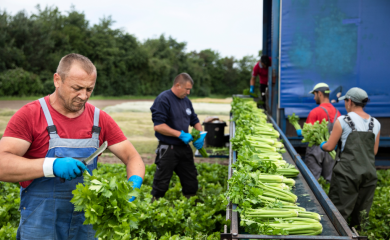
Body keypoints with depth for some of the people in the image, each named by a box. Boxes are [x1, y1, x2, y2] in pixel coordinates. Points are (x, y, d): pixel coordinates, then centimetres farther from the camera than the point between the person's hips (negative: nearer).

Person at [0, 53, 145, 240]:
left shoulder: (100, 119, 2)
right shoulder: (30, 115, -9)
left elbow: (132, 157, 3)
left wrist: (134, 183, -19)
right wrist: (52, 166, -32)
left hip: (86, 225, 4)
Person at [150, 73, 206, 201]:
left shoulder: (186, 101, 11)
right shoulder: (163, 99, -14)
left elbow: (194, 120, 21)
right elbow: (158, 126, -21)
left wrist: (201, 134, 0)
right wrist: (180, 134, -22)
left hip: (184, 147, 8)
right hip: (168, 149, -8)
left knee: (191, 182, 14)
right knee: (161, 185, 0)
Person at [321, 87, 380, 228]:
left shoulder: (343, 121, -5)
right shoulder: (376, 124, 8)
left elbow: (329, 147, -1)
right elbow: (374, 151, 14)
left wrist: (322, 145, 20)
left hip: (348, 171, -5)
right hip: (369, 172, 5)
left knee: (339, 212, 3)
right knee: (361, 214, 13)